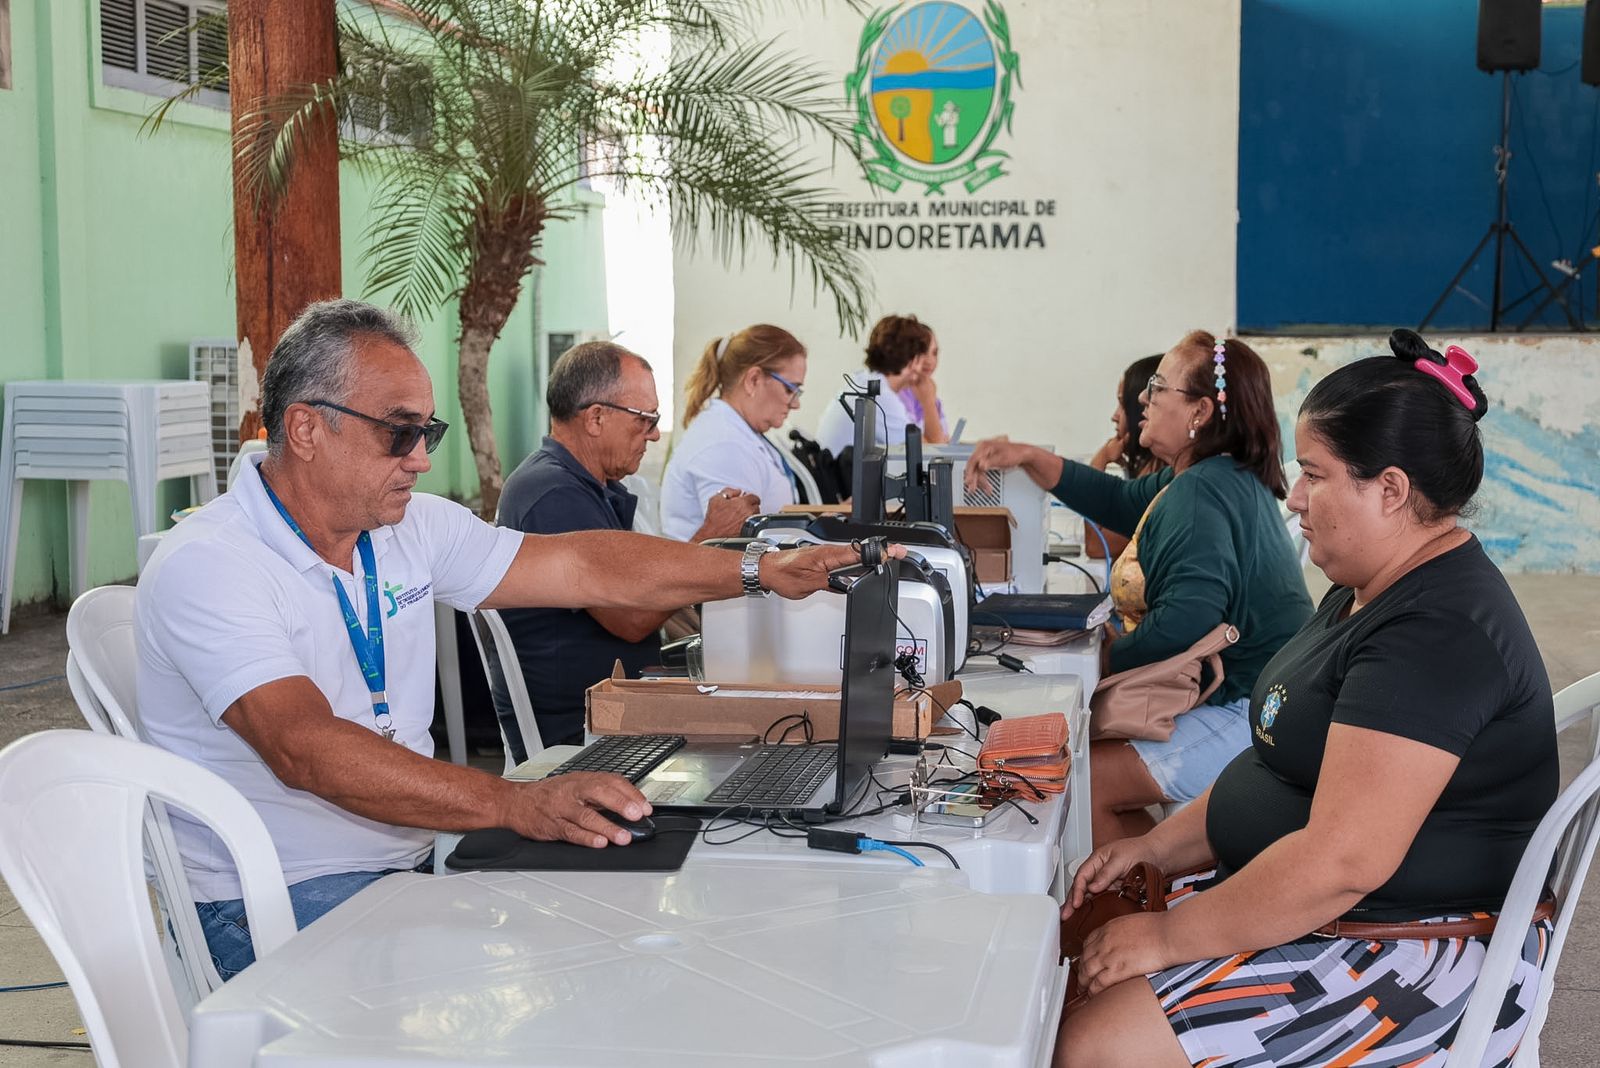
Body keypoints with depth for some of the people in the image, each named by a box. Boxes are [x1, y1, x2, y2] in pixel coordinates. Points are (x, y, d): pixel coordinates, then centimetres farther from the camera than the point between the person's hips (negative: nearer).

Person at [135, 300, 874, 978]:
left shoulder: (412, 528, 7)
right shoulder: (206, 567, -17)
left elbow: (585, 569, 8)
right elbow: (306, 748, -31)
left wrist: (765, 571, 1)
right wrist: (515, 803, -40)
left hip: (414, 858, 8)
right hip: (278, 906, -7)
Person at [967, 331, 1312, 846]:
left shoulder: (1200, 492, -20)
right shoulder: (1227, 478, 14)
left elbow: (1186, 620, -31)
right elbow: (1121, 501, 25)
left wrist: (1105, 659, -14)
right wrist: (1029, 457, 15)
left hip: (1245, 713, -11)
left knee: (1082, 778, -17)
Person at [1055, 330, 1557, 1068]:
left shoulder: (1435, 632, -24)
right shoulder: (1372, 595, 11)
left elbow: (1342, 860, -29)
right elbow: (1290, 767, 18)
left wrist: (1168, 937, -20)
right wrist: (1156, 848, 7)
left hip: (1416, 958, -10)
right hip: (1322, 918, 10)